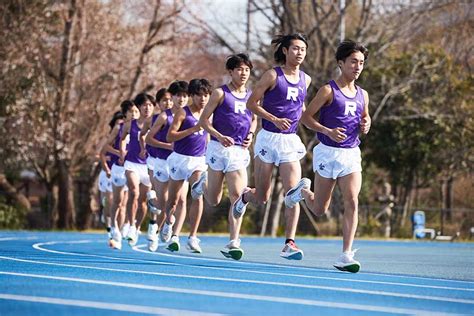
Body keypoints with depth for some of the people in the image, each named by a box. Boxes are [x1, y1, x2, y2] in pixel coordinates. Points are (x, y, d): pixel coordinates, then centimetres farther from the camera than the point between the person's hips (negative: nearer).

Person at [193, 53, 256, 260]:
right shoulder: (221, 93, -4)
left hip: (240, 151, 3)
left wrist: (250, 135, 6)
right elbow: (203, 120, -4)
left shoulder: (251, 95, 9)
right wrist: (220, 137, -18)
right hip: (219, 148, -3)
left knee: (237, 196, -10)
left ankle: (233, 243, -10)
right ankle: (203, 182, 42)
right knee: (213, 201, 7)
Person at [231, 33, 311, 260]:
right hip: (269, 138, -4)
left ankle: (289, 243, -12)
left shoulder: (305, 79, 9)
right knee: (262, 197, 5)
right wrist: (275, 120, -16)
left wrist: (301, 112, 8)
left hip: (291, 140, 4)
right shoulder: (273, 75, -7)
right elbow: (251, 103, -6)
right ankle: (245, 196, 41)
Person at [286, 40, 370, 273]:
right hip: (328, 152, -4)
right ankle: (302, 192, 41)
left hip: (352, 154, 4)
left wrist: (365, 125, 1)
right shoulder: (329, 90, -7)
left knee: (352, 203, -14)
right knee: (319, 210, 6)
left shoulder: (362, 95, 10)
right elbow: (306, 117, -6)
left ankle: (346, 256, -14)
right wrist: (328, 131, -20)